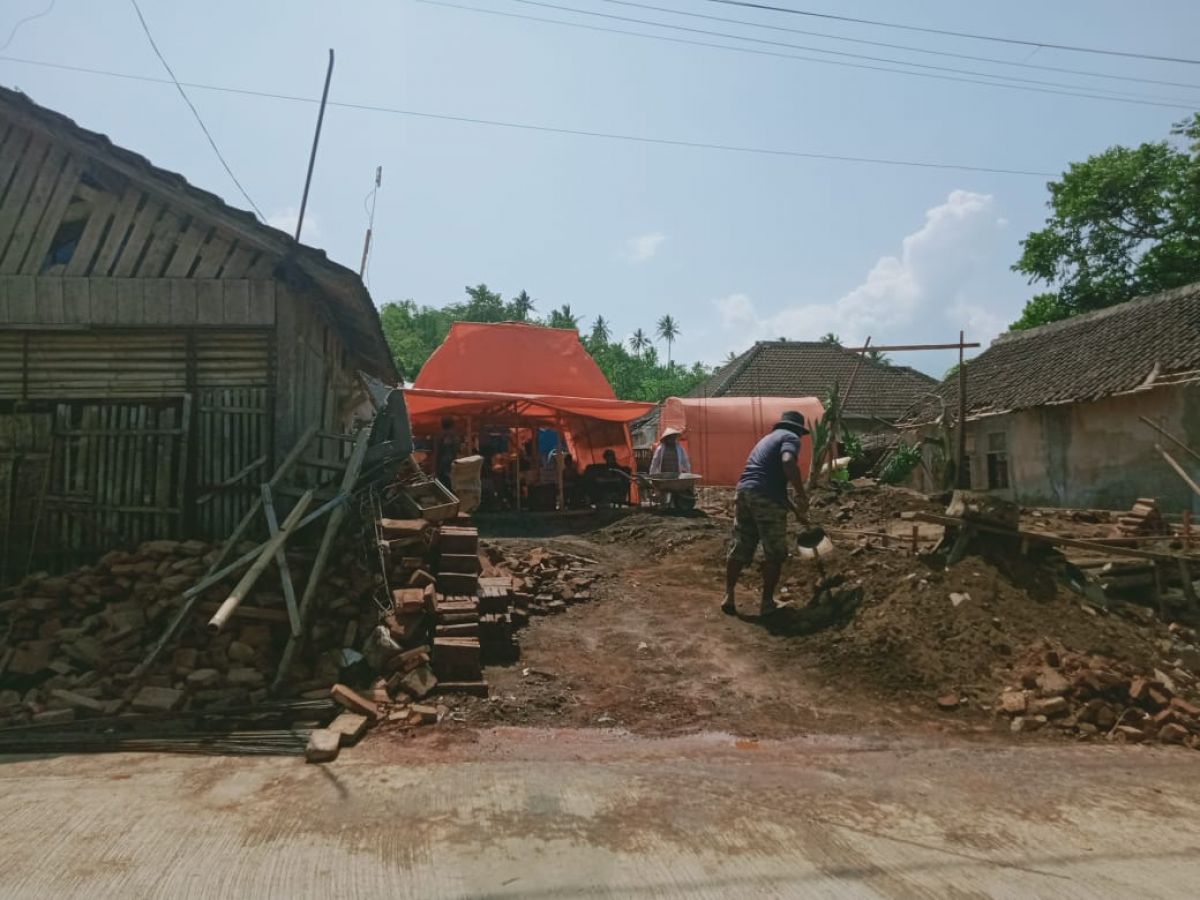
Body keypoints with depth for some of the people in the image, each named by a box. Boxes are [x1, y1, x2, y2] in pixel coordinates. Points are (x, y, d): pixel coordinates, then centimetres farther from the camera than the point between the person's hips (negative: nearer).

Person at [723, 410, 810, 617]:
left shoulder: (768, 438, 31)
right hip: (766, 499, -7)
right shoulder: (790, 437, 5)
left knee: (740, 550, 13)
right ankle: (767, 602, 11)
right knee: (774, 554, 6)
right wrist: (802, 494, -11)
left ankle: (728, 596, 13)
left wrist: (796, 510, 39)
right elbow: (788, 462, -19)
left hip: (743, 493, 7)